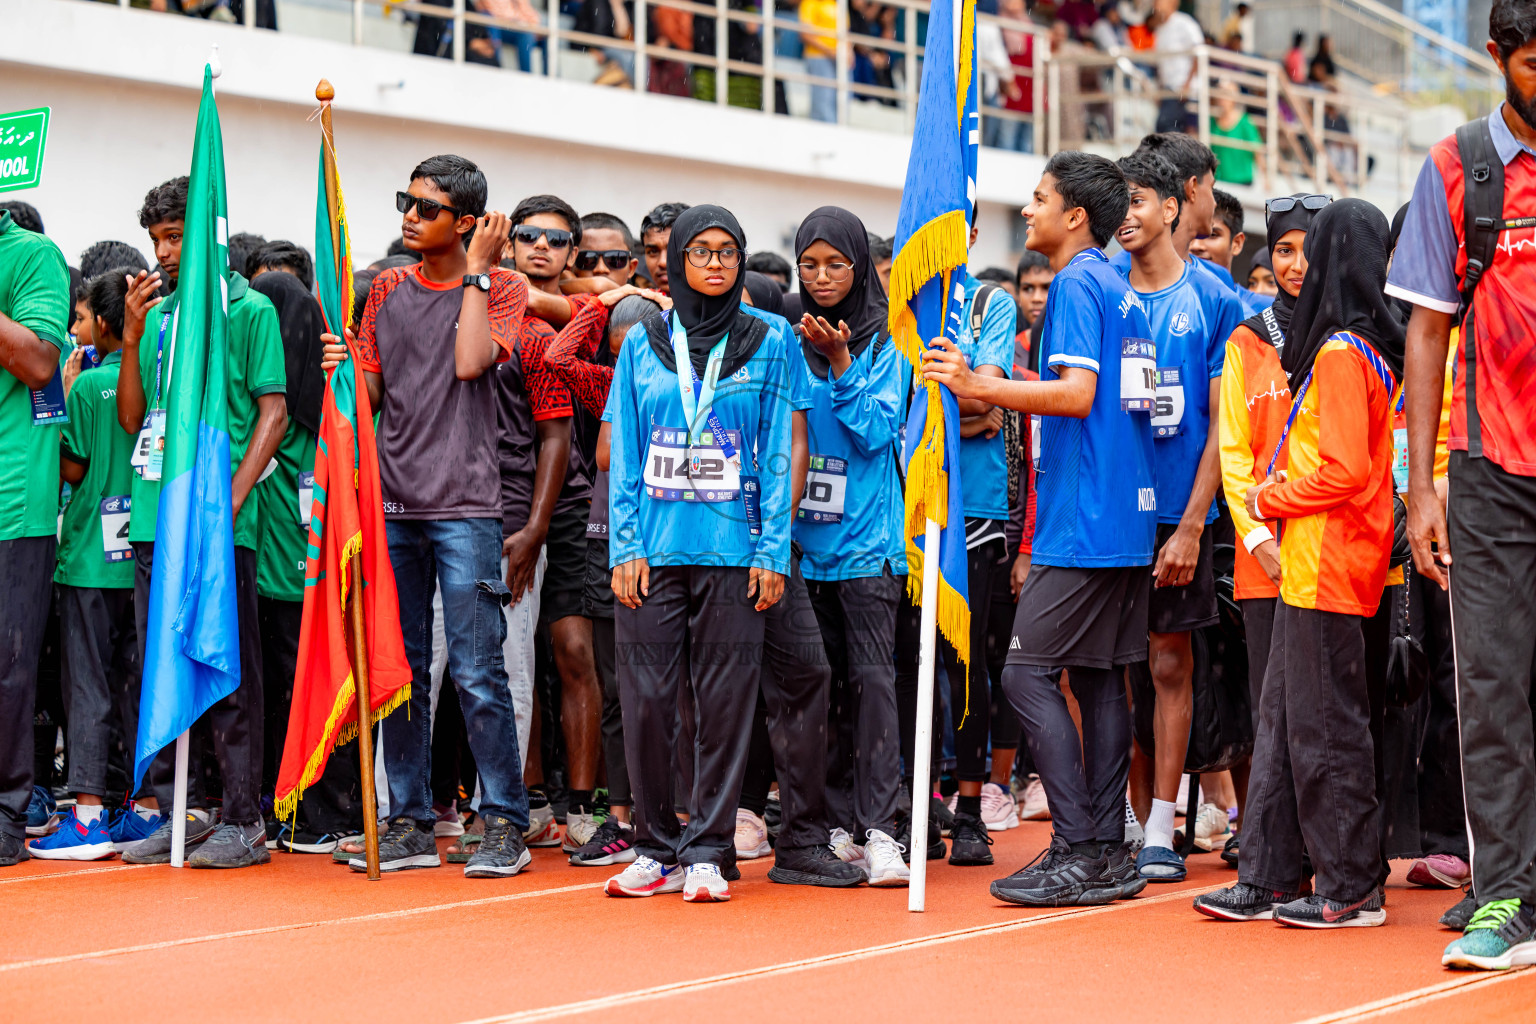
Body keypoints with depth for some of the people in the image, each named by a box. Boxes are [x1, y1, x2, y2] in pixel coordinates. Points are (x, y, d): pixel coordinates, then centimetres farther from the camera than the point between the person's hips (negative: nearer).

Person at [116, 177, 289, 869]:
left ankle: (244, 820, -1)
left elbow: (273, 414, -4)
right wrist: (131, 337, 3)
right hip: (153, 520, 6)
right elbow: (132, 418, 15)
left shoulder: (249, 309, 1)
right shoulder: (157, 315, 17)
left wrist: (231, 499, -13)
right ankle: (176, 813, 15)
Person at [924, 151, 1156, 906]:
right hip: (1127, 518, 10)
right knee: (1099, 678, 10)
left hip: (1083, 524, -10)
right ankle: (1109, 856, 11)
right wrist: (1005, 390, 27)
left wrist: (980, 386, -17)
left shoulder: (1076, 285, -10)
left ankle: (1078, 852, -10)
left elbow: (1077, 394, -20)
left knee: (1029, 672, -8)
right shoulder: (1123, 292, 18)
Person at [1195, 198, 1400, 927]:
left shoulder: (1340, 353, -15)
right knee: (1282, 719, 11)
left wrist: (1270, 499, -8)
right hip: (1312, 563, 10)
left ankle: (1352, 889, 5)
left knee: (1324, 729, -3)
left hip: (1323, 563, -10)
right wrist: (1276, 496, 9)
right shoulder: (1372, 348, 14)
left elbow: (1343, 471, -21)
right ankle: (1267, 880, 15)